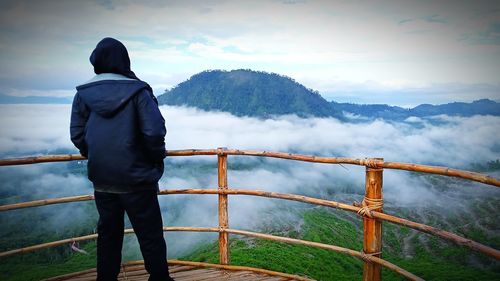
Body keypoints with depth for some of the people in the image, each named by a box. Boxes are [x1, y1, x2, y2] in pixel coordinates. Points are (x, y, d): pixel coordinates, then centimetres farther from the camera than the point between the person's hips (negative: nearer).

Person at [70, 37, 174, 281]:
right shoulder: (137, 91, -12)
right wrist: (156, 159, -1)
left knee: (108, 233, 20)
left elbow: (77, 135, 3)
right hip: (136, 178, -4)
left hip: (101, 179, 5)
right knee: (150, 235, 8)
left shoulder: (83, 94, 1)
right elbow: (155, 132, -18)